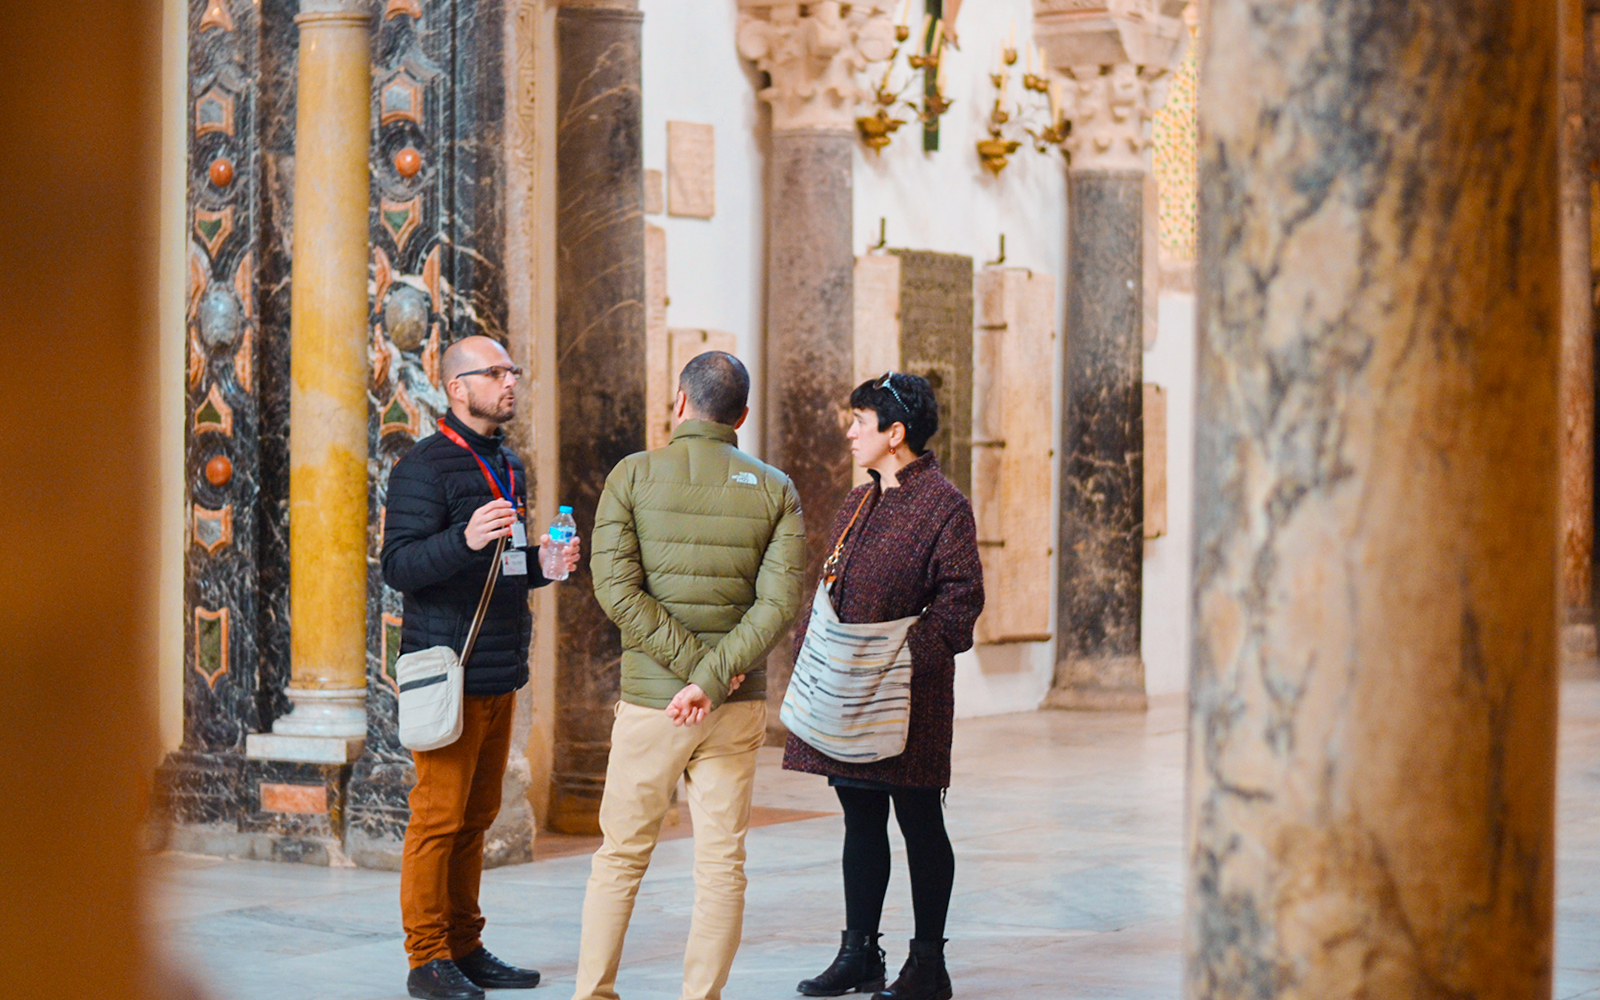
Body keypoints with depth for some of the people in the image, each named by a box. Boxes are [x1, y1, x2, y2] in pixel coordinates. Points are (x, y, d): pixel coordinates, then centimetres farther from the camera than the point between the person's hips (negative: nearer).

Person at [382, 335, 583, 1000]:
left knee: (477, 815, 11)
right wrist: (464, 540, -31)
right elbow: (398, 566, -16)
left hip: (501, 670, 8)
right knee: (440, 815, -6)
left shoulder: (510, 468, 19)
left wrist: (543, 562, 6)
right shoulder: (424, 466, -8)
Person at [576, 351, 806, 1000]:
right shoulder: (775, 490, 2)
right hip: (737, 706, 1)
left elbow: (615, 586, -12)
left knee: (621, 855, 11)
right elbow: (778, 602, -9)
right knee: (722, 863, 6)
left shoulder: (633, 475, -2)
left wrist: (690, 663, -12)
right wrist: (713, 679, -14)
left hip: (649, 701, -1)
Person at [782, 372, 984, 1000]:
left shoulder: (943, 506, -7)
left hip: (910, 696, -7)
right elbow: (827, 589, 20)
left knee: (918, 821, 0)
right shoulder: (857, 505, 17)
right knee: (860, 821, 12)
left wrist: (908, 651, -22)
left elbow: (960, 600, -13)